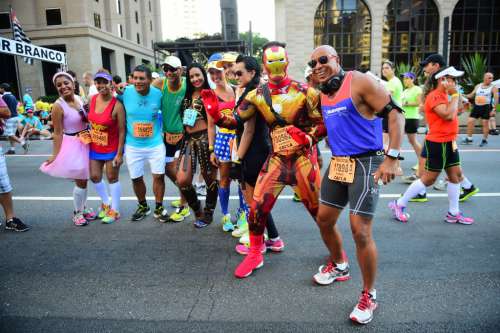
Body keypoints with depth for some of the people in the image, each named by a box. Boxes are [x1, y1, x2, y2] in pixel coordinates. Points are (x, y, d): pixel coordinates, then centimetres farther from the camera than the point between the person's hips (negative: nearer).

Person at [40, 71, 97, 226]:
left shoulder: (79, 98, 1)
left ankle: (83, 208, 33)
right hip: (73, 145, -6)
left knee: (84, 179, 17)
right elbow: (58, 133, -14)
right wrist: (55, 154, -15)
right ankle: (77, 213, 20)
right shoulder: (58, 106, -16)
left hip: (86, 143, 6)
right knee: (80, 181, 1)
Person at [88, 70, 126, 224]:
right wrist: (89, 138, 10)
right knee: (95, 177, 13)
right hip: (95, 147, 6)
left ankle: (114, 210, 23)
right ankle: (105, 203, 38)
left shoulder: (117, 105, -21)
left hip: (112, 149, -6)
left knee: (112, 178, 7)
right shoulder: (92, 99, -3)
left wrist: (119, 154, -17)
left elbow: (122, 131, -18)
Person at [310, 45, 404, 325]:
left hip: (366, 163, -7)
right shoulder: (323, 93, 10)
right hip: (337, 163, 8)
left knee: (361, 231, -9)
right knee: (324, 220, 14)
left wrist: (392, 157, -23)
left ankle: (369, 295, 12)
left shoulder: (361, 82, -12)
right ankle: (339, 266, 41)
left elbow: (395, 114, -16)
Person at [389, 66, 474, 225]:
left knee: (456, 175, 11)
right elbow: (448, 115, -28)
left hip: (449, 142, 10)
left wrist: (461, 108, 9)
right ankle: (399, 204, 8)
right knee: (429, 178, -3)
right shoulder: (434, 96, -16)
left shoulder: (444, 95, 14)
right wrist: (455, 95, -19)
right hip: (437, 144, -10)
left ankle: (453, 213, 21)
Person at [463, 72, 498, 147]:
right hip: (476, 106, 4)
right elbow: (471, 95, 18)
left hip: (486, 107, -4)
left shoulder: (493, 88, -3)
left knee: (485, 124, 1)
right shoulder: (478, 86, 9)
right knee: (470, 121, 0)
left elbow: (496, 99, -7)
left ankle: (484, 140, 14)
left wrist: (494, 109, -15)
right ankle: (469, 138, 13)